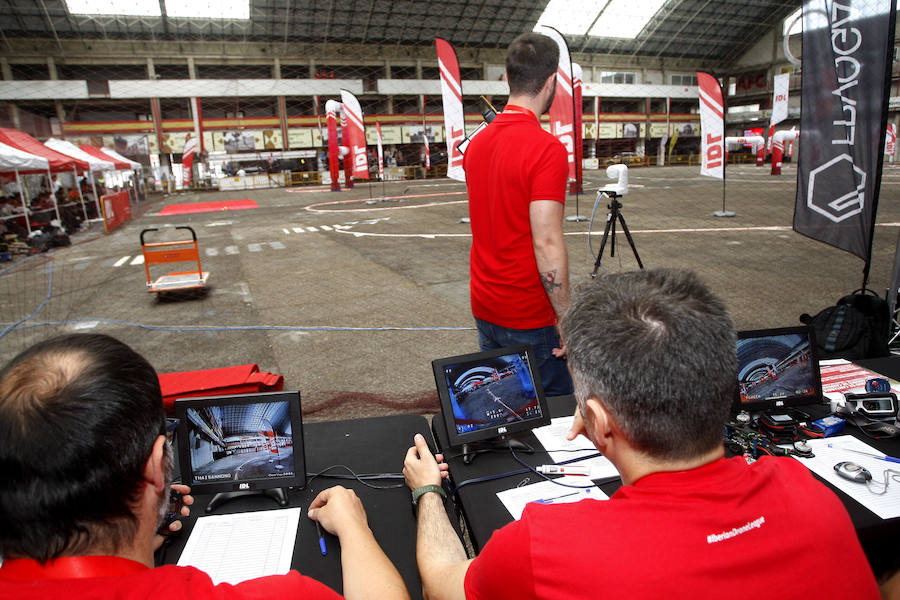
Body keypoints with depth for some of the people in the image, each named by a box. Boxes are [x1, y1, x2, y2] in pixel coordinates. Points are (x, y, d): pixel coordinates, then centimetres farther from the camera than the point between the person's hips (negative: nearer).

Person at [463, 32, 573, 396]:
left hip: (483, 308, 8)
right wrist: (567, 318, -16)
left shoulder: (476, 143, 6)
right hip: (530, 317, -8)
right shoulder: (547, 149, -19)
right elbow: (547, 243, -22)